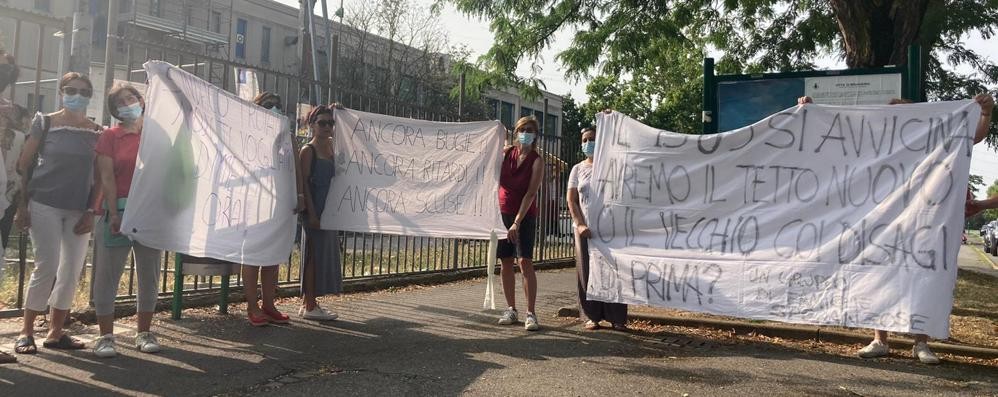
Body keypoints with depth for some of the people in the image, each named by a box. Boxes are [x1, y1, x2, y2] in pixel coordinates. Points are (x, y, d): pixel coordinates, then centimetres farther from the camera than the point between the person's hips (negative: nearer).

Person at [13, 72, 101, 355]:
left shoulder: (96, 132, 8)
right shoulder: (45, 123, 2)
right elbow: (24, 165, 1)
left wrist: (91, 211, 0)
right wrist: (22, 206, -6)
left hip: (79, 211, 3)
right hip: (44, 205, -3)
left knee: (72, 271, 4)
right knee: (47, 268, -7)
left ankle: (55, 332, 16)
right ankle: (26, 332, 7)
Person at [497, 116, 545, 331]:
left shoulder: (536, 161, -7)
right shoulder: (506, 153, 5)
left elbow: (530, 193, -14)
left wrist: (517, 222, -21)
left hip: (525, 215, -4)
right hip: (503, 212, 4)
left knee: (525, 261, -12)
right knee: (505, 262, 7)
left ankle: (530, 313, -8)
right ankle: (511, 309, 18)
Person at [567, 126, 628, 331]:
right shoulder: (578, 169, 10)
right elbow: (571, 200, 7)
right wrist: (580, 224, -9)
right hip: (585, 227, 2)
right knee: (587, 272, 2)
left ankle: (616, 317, 4)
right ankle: (591, 316, 9)